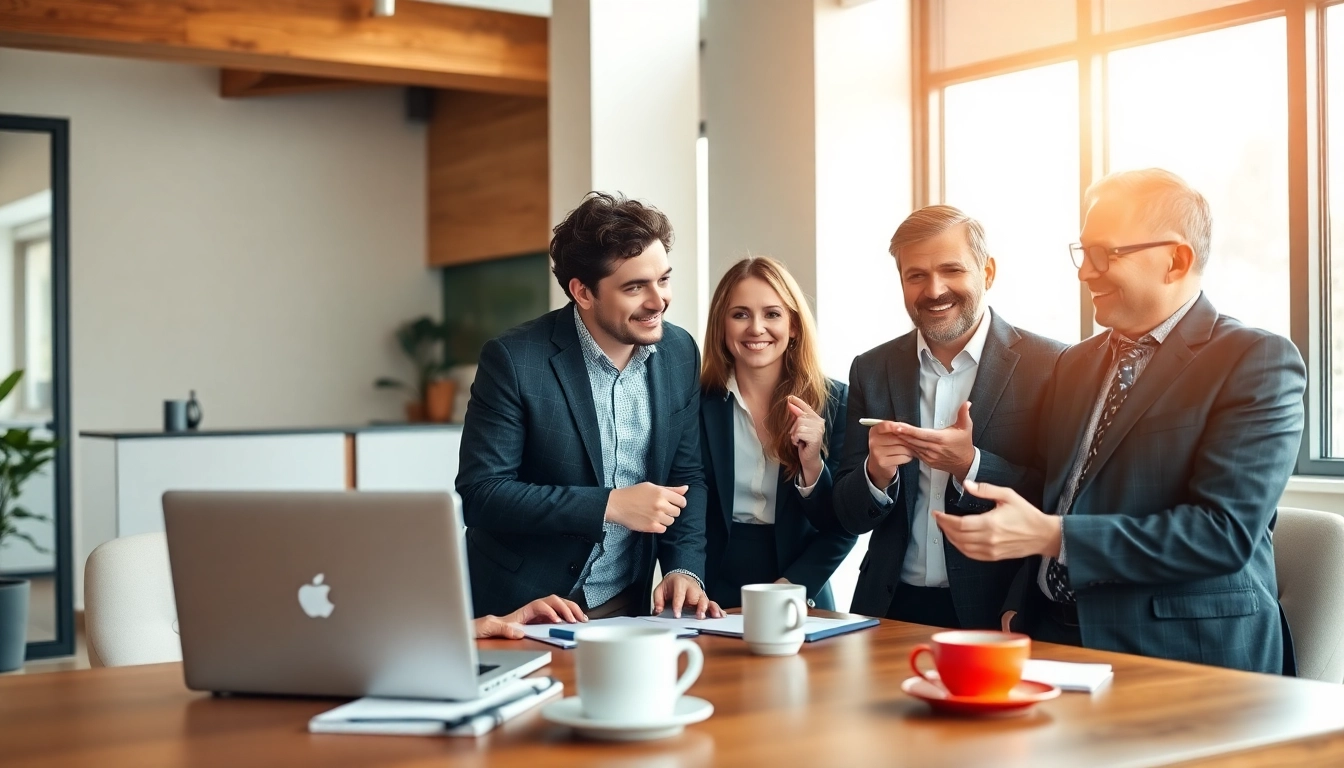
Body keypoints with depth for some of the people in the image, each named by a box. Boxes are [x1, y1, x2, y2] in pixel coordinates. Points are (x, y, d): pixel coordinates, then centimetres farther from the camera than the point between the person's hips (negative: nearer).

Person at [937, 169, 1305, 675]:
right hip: (1056, 637, 6)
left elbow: (1227, 531, -16)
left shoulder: (1258, 363, -6)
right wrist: (1020, 615, 1)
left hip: (1188, 653, -5)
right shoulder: (1076, 364, 16)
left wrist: (1051, 535, -22)